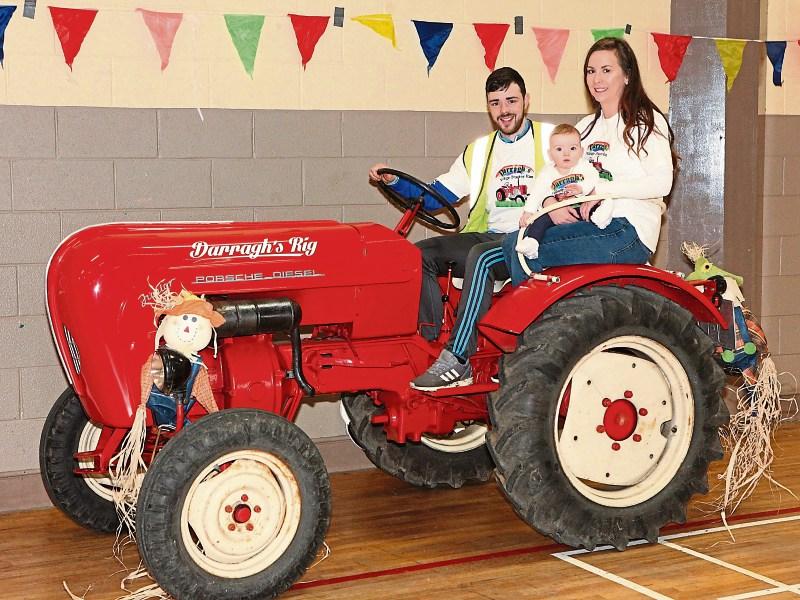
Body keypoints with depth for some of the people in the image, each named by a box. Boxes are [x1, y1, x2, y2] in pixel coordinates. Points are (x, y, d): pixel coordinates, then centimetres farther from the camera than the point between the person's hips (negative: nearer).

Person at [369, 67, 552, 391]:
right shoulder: (479, 150, 20)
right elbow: (434, 198, 17)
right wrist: (394, 181, 3)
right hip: (490, 236, 6)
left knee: (481, 256, -36)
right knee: (421, 254, -13)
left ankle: (456, 361, -39)